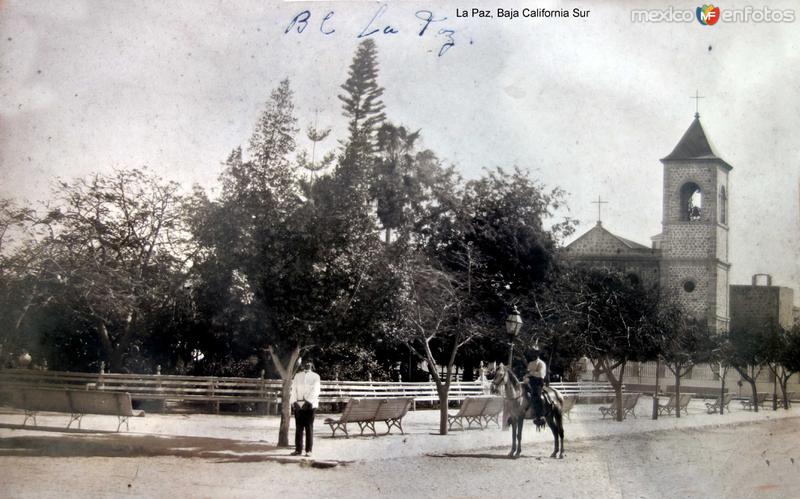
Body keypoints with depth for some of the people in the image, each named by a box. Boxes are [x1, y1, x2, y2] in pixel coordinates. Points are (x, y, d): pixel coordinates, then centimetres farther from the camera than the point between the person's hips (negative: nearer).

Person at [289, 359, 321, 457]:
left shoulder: (315, 376, 7)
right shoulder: (297, 376, 17)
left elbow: (315, 390, -4)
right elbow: (294, 389, 9)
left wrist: (308, 402, -16)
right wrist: (294, 402, -5)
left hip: (309, 405, -3)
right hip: (298, 405, 3)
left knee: (309, 428, -4)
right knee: (298, 428, 1)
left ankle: (309, 450, -2)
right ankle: (298, 449, 5)